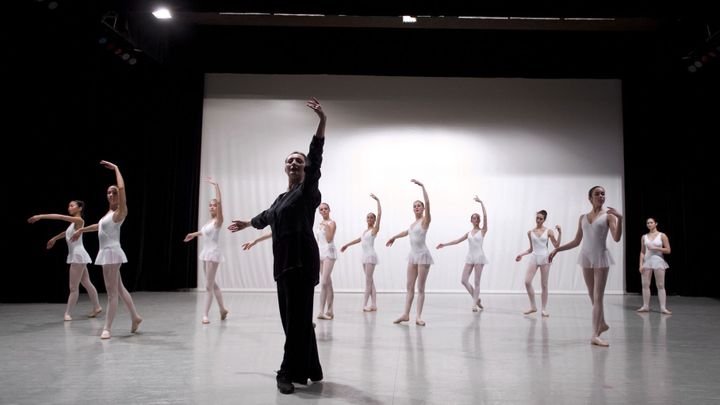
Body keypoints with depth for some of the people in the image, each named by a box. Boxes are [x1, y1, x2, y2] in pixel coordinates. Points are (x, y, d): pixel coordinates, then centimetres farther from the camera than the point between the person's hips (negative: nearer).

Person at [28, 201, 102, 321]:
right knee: (86, 283, 14)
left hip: (78, 256, -10)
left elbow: (60, 217, -20)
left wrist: (40, 216, -21)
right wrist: (54, 239, 46)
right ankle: (97, 307, 21)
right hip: (75, 256, 10)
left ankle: (68, 313, 0)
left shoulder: (79, 220, -11)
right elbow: (67, 233, 35)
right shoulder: (73, 222, 17)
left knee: (73, 287, -5)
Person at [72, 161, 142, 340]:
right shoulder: (109, 213, 16)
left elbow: (122, 188, -23)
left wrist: (116, 168, -16)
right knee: (119, 289, 17)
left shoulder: (120, 212, -9)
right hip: (106, 253, 10)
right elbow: (100, 226, 36)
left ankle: (107, 328, 1)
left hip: (112, 253, -10)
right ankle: (135, 317, 28)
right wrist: (81, 230, 43)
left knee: (111, 292, -4)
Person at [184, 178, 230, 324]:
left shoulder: (218, 220, -10)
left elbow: (219, 202, -24)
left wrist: (216, 185, -23)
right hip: (206, 252, 9)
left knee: (209, 286, -8)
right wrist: (194, 234, 44)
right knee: (212, 284, 15)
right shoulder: (209, 221, 11)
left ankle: (205, 314, -5)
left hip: (213, 253, -9)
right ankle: (223, 309, 27)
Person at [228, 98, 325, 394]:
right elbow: (267, 217, 39)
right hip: (284, 262, 8)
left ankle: (289, 373, 3)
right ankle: (309, 370, 18)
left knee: (297, 317, -6)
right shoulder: (282, 197, 20)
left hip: (303, 261, -8)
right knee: (294, 317, 9)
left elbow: (316, 158, -17)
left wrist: (322, 121, -29)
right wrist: (246, 223, 58)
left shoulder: (308, 190, -2)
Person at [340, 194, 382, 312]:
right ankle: (373, 305, 7)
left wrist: (377, 200, -14)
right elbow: (359, 240, 32)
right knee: (370, 281, 6)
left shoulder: (375, 229, -4)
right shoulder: (365, 231, 18)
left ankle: (364, 304, -8)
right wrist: (347, 245, 41)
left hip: (371, 256, -8)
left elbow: (379, 214, -14)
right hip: (365, 256, 8)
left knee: (368, 281, -8)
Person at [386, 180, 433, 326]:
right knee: (409, 286, 6)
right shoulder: (413, 223, 15)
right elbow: (407, 232, 36)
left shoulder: (425, 220, -6)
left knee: (420, 287, -4)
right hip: (413, 255, 7)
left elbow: (427, 203, -20)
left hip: (422, 255, -7)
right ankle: (406, 314, 9)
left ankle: (418, 316, 1)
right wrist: (394, 237, 48)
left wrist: (422, 186, -24)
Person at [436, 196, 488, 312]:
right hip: (469, 257, 5)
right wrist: (444, 244, 8)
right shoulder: (469, 233, 15)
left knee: (477, 282, -3)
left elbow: (485, 216, -9)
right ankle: (477, 299, 14)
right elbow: (457, 240, 14)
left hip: (479, 257, -5)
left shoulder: (482, 231, 2)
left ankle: (474, 304, 2)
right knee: (464, 280, -3)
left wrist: (481, 202, -12)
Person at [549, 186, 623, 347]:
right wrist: (557, 249, 9)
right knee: (593, 296, 13)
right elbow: (576, 242, 15)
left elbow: (617, 238, -13)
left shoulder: (608, 215, 0)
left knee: (598, 297, -8)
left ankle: (595, 335, -9)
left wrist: (620, 218, -24)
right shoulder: (583, 217, 11)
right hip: (586, 257, 4)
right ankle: (602, 324, 34)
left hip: (601, 257, -4)